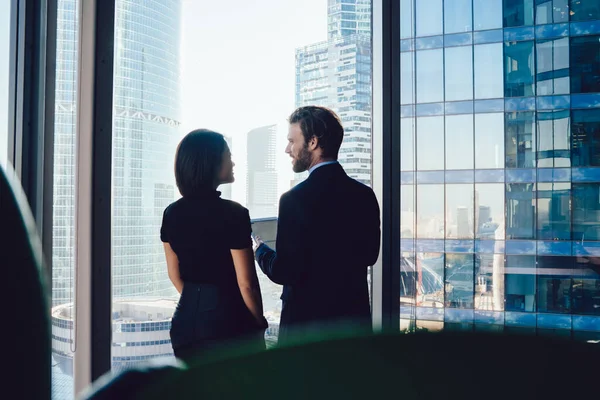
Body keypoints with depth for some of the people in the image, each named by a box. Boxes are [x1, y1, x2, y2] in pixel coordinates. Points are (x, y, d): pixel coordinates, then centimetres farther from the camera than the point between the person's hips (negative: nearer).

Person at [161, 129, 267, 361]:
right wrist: (260, 325, 1)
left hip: (186, 322, 6)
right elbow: (246, 283, -13)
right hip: (229, 324, -6)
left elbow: (175, 275, 12)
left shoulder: (172, 213, 3)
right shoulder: (233, 213, -15)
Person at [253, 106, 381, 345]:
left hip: (308, 319, -5)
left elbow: (284, 272, -17)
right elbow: (369, 255, 10)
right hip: (355, 316, 6)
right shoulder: (365, 195, 1)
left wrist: (260, 251, 2)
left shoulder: (296, 199, -18)